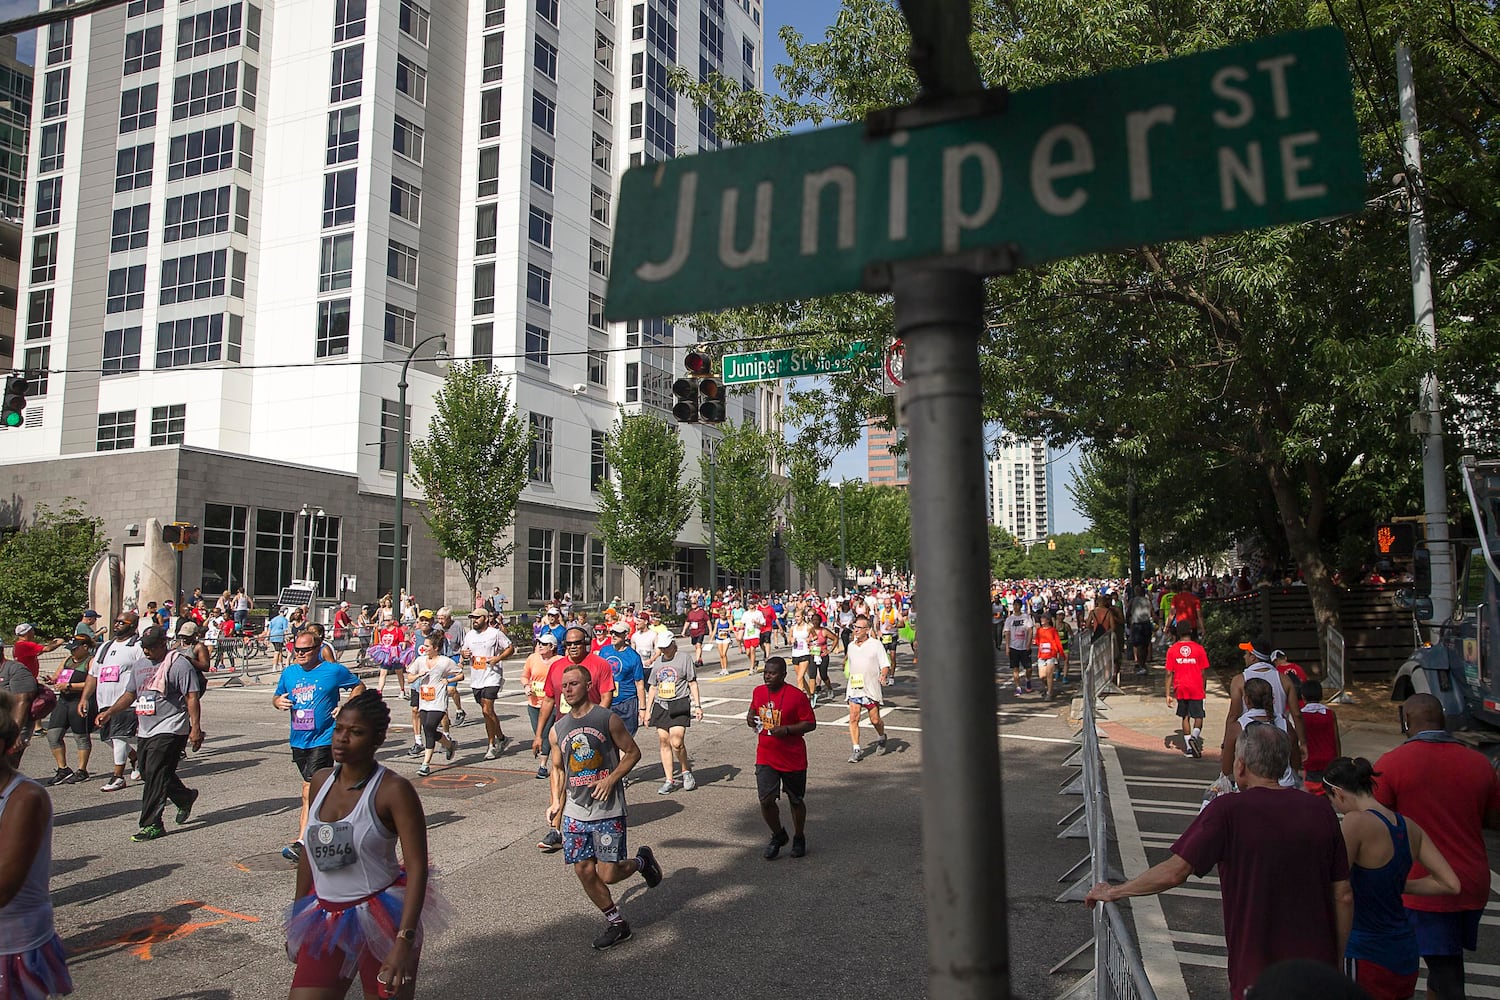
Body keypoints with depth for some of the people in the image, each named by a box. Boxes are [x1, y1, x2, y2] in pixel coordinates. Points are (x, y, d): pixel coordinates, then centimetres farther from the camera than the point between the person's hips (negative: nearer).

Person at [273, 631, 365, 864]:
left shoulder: (334, 671, -5)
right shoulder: (289, 673, 8)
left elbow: (359, 686, 5)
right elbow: (276, 697, 20)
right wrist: (278, 701, -4)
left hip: (323, 740, -6)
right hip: (298, 740, 6)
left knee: (310, 790, -13)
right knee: (314, 789, 19)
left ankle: (301, 842, -14)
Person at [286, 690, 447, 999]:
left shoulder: (393, 789, -16)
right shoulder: (321, 781, 2)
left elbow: (417, 868, -19)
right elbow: (310, 852, 13)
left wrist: (404, 941, -25)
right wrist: (297, 921, 17)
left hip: (382, 919, -5)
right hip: (327, 920, 5)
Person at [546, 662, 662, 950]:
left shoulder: (608, 719, -8)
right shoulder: (558, 729, 6)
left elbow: (633, 752, -3)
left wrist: (611, 779, -16)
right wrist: (556, 802, 5)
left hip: (608, 809, -5)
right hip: (574, 811, 5)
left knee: (608, 873, -6)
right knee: (584, 872, 5)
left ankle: (642, 861, 27)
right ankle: (616, 923, 24)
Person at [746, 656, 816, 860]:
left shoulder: (797, 696, -15)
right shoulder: (758, 692, 1)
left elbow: (811, 724, -12)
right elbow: (753, 711, 20)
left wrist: (787, 729, -25)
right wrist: (751, 718, -3)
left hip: (793, 759, -3)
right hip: (765, 757, 3)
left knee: (796, 801, 13)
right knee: (766, 800, -6)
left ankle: (799, 838, 37)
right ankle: (778, 836, 20)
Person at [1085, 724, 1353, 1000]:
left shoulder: (1228, 811, -14)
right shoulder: (1320, 811, -2)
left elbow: (1175, 872, -16)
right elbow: (1343, 896, 2)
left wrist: (1114, 892, -3)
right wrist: (1337, 964, 15)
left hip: (1256, 973, -5)